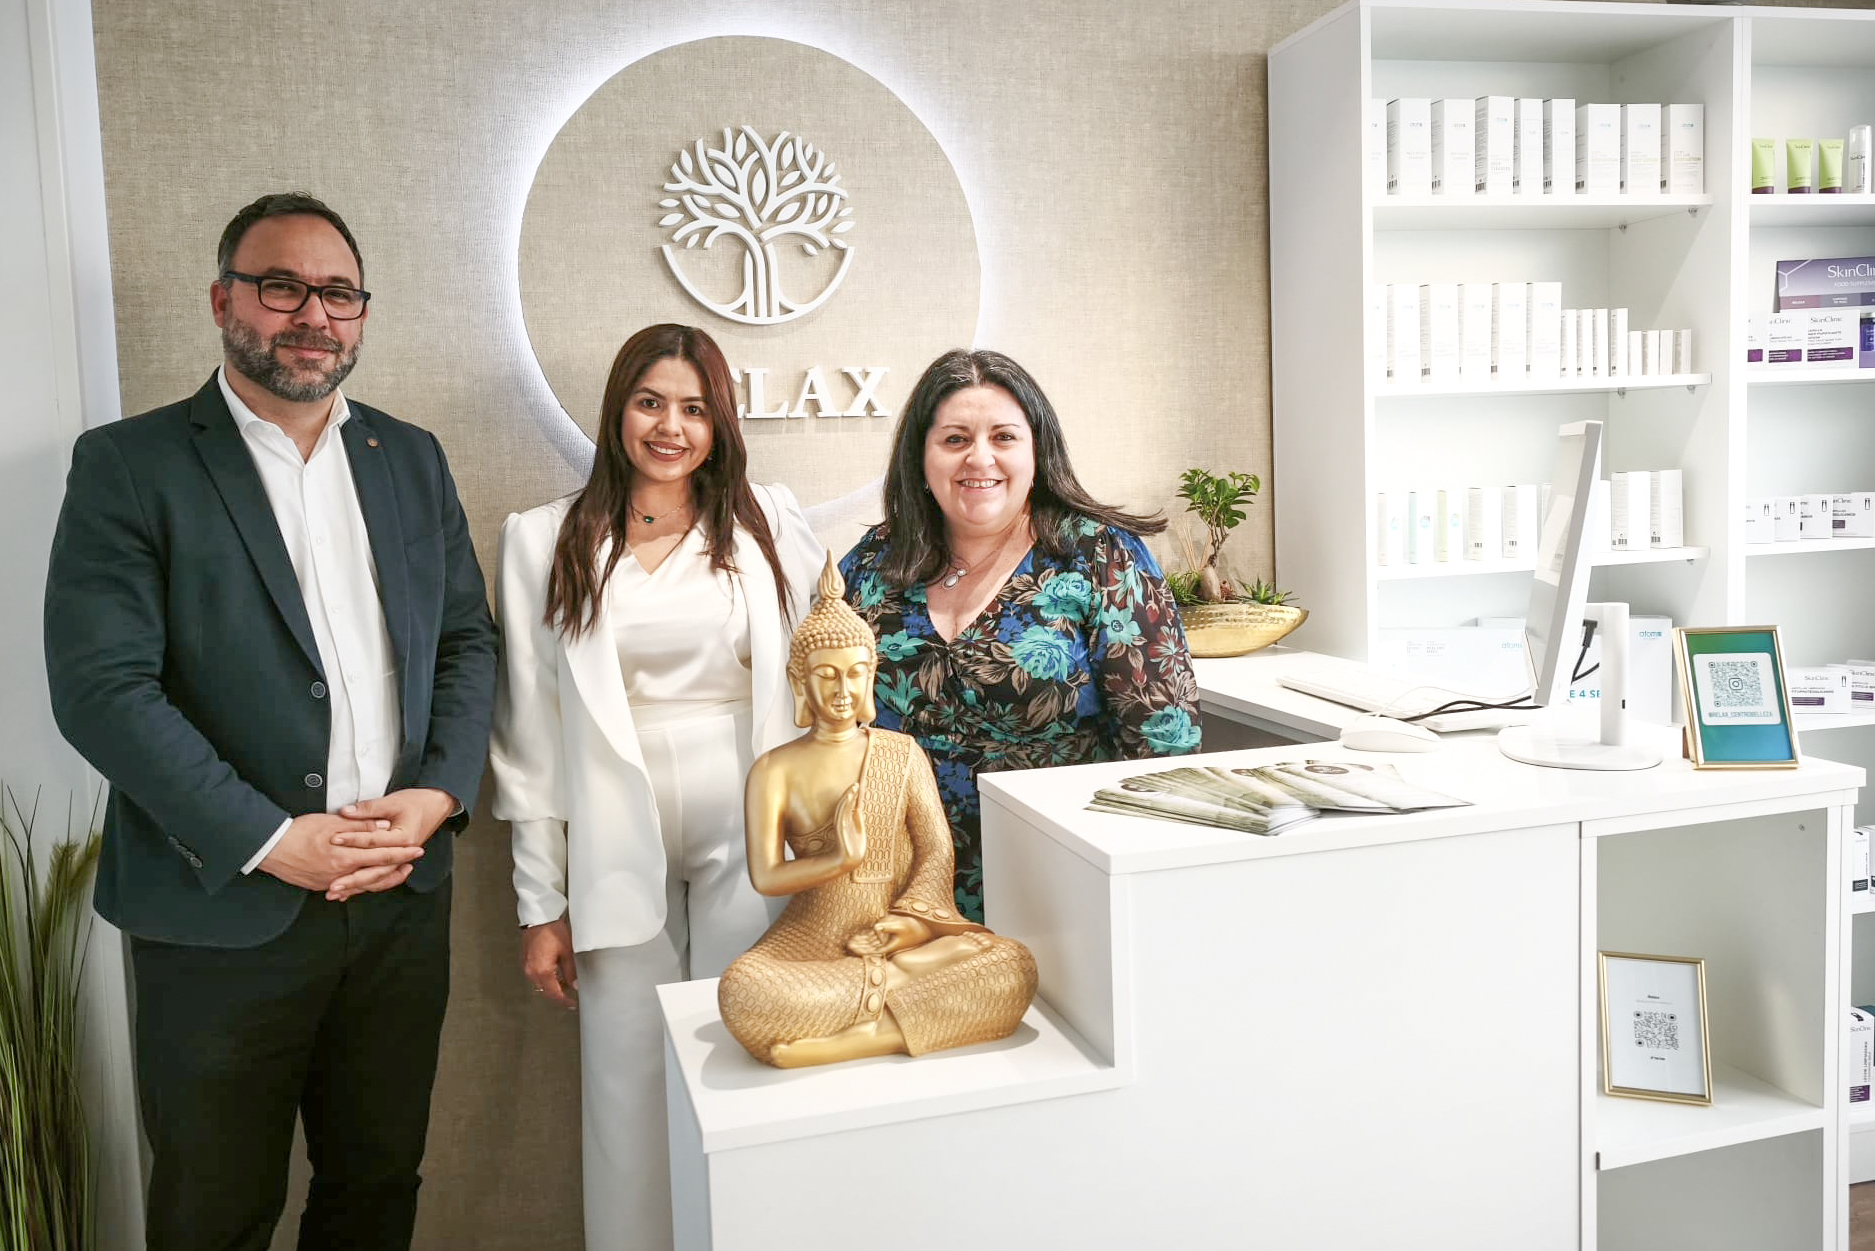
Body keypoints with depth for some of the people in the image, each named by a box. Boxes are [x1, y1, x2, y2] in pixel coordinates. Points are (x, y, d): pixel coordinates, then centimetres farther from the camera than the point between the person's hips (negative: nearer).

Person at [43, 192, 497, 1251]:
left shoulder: (411, 458, 9)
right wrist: (269, 840, -18)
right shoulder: (128, 465, -5)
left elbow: (467, 639, 8)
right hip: (225, 910, -3)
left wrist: (439, 793, -7)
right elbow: (101, 687, -13)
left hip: (403, 897, 4)